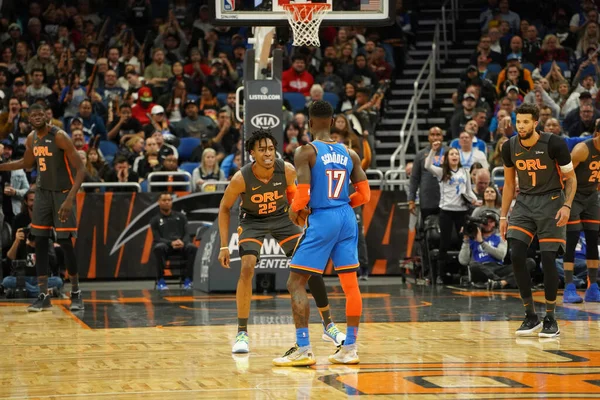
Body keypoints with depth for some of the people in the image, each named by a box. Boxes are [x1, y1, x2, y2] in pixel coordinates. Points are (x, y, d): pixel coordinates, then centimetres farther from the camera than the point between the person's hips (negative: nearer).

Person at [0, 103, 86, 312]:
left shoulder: (60, 137, -19)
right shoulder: (31, 139, 3)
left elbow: (81, 169, -21)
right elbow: (26, 163, 24)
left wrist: (70, 199, -31)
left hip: (62, 193, -6)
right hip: (42, 192, 6)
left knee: (65, 243, -7)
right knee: (40, 243, 1)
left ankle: (76, 293, 7)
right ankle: (43, 295, 4)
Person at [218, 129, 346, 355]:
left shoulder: (287, 170, -23)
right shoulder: (241, 178, -27)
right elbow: (225, 208, -11)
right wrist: (224, 246, -12)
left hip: (281, 217, 2)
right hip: (252, 221, -2)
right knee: (247, 269, -24)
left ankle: (329, 326, 10)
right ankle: (242, 333, -13)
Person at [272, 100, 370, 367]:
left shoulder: (306, 152, -8)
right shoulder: (348, 153, 9)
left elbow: (303, 194, -16)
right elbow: (365, 195, 7)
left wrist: (295, 211, 4)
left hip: (321, 220, -6)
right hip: (347, 219, 6)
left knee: (296, 283, 0)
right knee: (350, 284, 11)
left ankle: (303, 349, -7)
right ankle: (350, 348, 14)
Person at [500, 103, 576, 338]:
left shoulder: (554, 144, -15)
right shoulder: (509, 147, -2)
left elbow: (571, 178, -6)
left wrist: (567, 206, -20)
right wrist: (503, 216, 7)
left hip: (550, 202, -4)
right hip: (524, 203, 4)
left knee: (548, 259, -9)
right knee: (516, 256, -10)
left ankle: (550, 319, 5)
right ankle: (531, 317, 2)